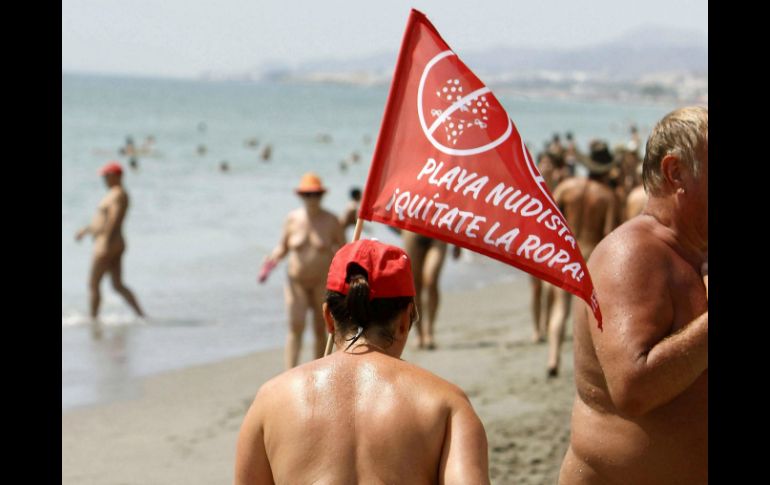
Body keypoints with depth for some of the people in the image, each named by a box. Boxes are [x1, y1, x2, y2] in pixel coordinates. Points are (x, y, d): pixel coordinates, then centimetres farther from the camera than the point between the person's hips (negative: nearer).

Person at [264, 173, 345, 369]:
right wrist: (273, 258, -10)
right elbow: (283, 247, 10)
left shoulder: (331, 221, -3)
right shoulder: (292, 219, 1)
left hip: (323, 281, 0)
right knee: (296, 327, -12)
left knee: (321, 330, 5)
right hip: (297, 281, 0)